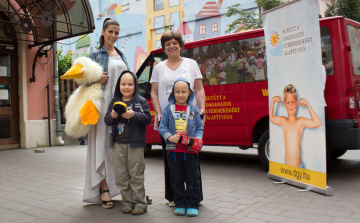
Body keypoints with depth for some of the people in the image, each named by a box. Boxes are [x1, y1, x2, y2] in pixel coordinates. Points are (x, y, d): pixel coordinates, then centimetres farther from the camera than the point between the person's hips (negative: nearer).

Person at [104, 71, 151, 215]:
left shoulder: (141, 101, 1)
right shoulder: (114, 102, 9)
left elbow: (147, 119, -7)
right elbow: (107, 121, 6)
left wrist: (133, 114, -22)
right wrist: (112, 116, -15)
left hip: (135, 144, -3)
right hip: (118, 143, 4)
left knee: (136, 175, 3)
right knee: (121, 176, 9)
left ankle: (140, 202, 14)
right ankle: (127, 201, 21)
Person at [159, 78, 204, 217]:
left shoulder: (193, 110, 6)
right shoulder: (168, 109, 4)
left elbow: (200, 127, 9)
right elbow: (162, 127, 3)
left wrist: (197, 139, -10)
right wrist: (169, 137, -14)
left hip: (191, 150, 0)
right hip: (174, 150, 0)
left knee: (192, 178, 6)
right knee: (177, 179, 9)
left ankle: (192, 204, 17)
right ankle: (180, 204, 22)